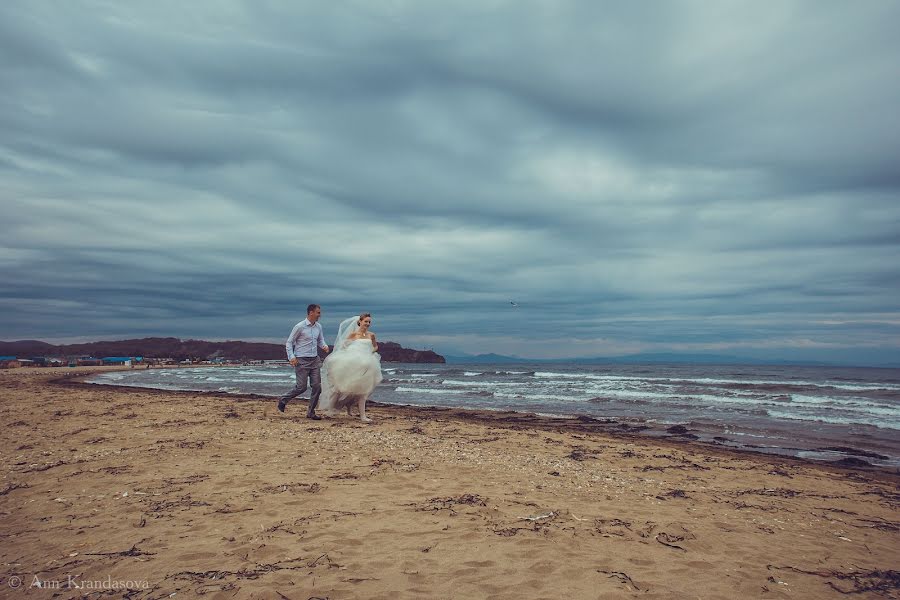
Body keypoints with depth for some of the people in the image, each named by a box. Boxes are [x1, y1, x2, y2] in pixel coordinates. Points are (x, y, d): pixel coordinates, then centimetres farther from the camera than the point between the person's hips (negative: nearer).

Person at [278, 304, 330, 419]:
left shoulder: (318, 326, 9)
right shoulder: (299, 327, -9)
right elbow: (289, 342, -3)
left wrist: (324, 346, -2)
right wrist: (291, 357, -14)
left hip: (315, 360, 6)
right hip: (301, 361, -6)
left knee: (317, 386, 1)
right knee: (301, 387, -5)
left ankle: (311, 412, 13)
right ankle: (283, 400, 21)